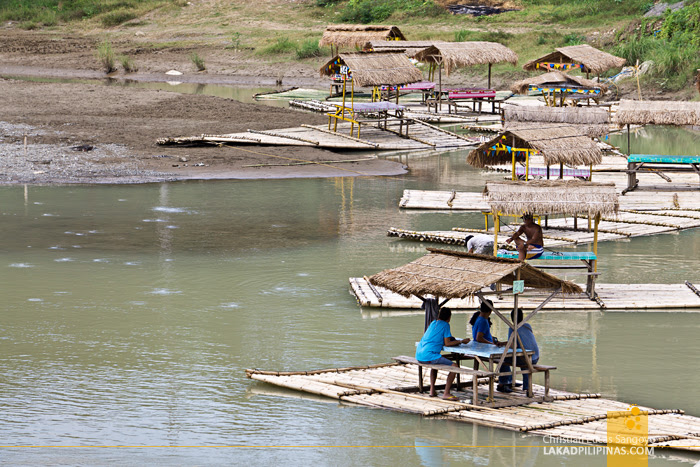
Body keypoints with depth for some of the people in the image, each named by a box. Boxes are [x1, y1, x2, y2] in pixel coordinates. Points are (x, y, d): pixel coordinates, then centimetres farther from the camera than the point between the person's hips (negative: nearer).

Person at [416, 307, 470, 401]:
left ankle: (432, 390, 33)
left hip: (419, 355, 9)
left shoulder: (433, 323, 21)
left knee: (435, 364, 38)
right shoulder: (445, 325, 0)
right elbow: (447, 343, -3)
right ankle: (446, 393, -10)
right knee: (454, 366, -6)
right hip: (429, 355, -9)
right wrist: (460, 341, 9)